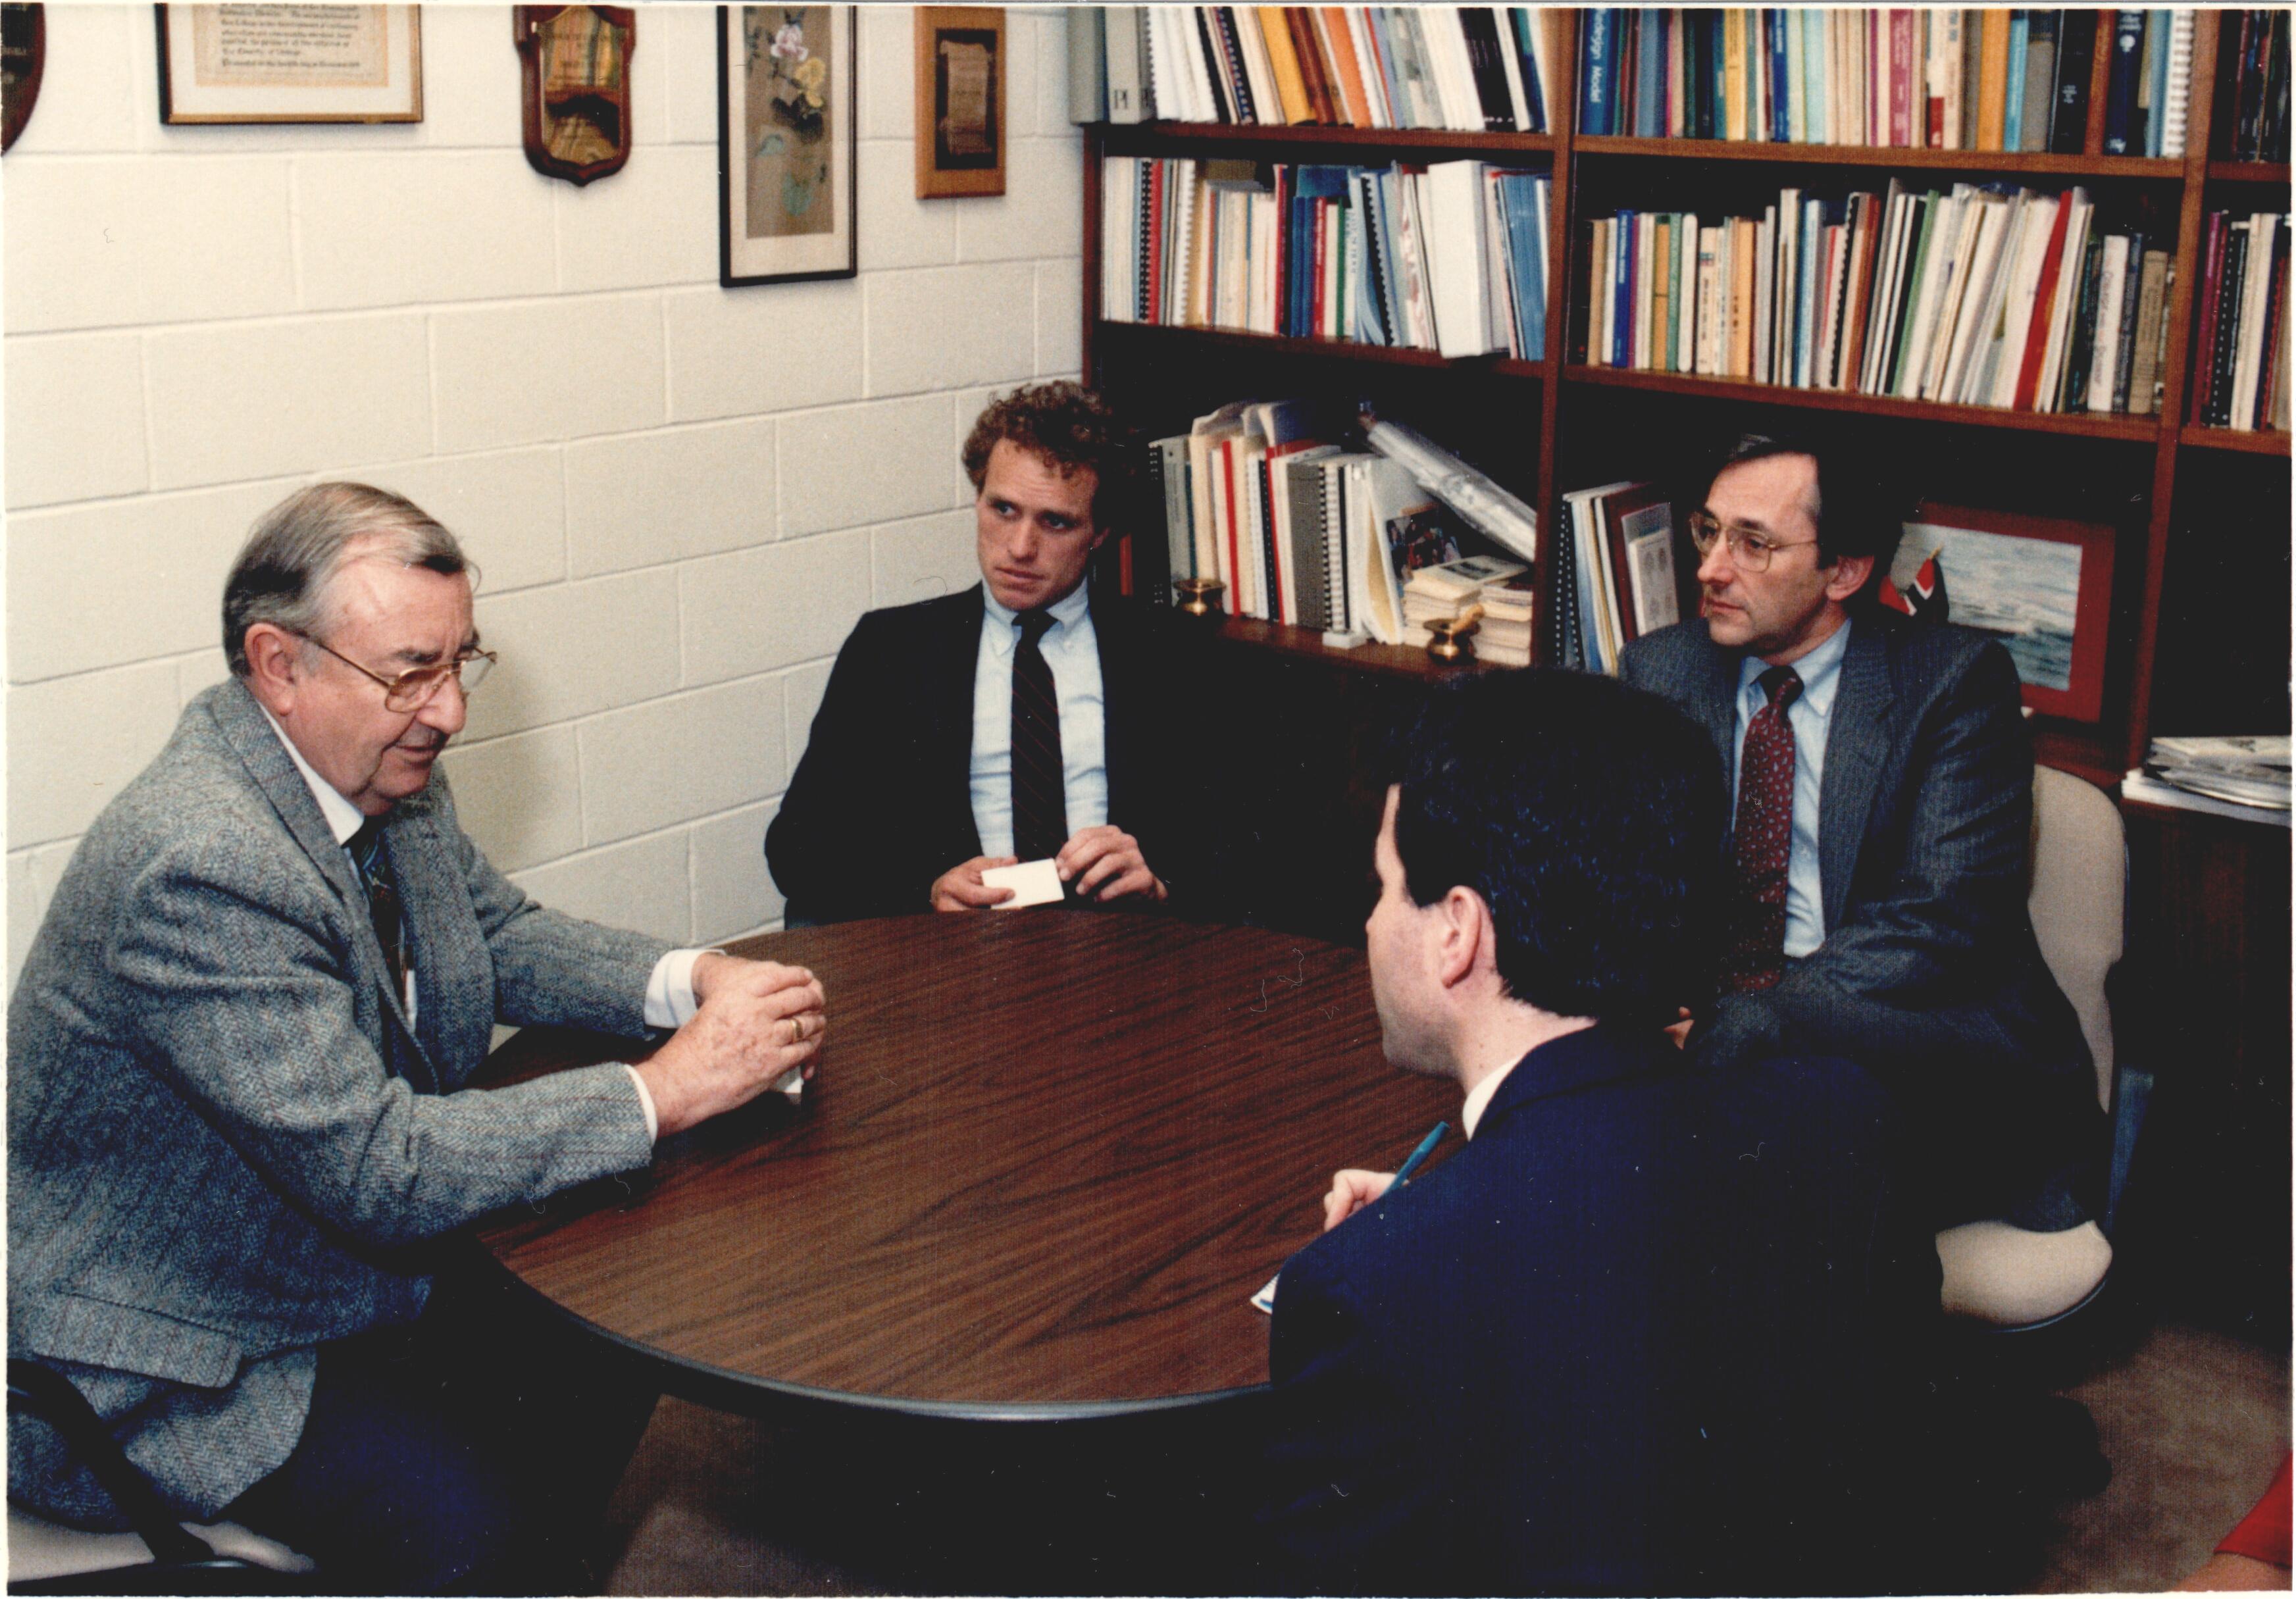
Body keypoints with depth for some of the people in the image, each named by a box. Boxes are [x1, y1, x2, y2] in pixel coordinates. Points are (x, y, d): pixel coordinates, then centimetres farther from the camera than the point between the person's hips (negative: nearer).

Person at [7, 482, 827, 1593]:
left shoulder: (379, 771, -3)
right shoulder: (201, 867, -31)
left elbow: (498, 934, 12)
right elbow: (376, 1166, -32)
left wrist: (692, 979, -7)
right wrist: (668, 1092, -28)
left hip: (341, 1259, 9)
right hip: (156, 1367, -9)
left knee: (610, 1374, 1)